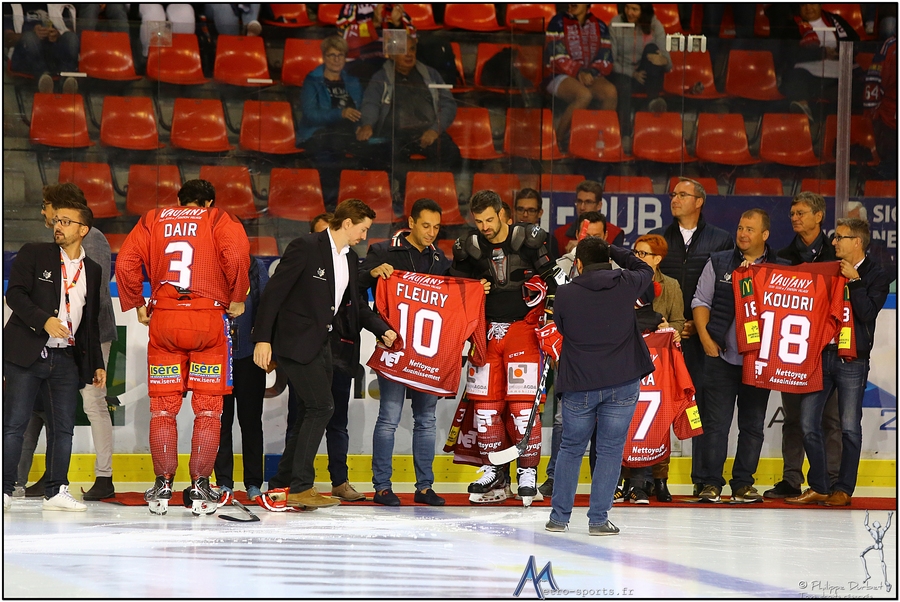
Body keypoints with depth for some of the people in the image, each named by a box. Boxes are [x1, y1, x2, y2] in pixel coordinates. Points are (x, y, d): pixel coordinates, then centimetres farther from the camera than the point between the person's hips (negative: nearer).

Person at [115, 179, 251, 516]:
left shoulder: (153, 220, 13)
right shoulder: (219, 220, 6)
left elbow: (126, 263, 1)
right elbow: (236, 256, -12)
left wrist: (135, 305, 12)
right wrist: (236, 299, 1)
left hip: (163, 320, 2)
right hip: (209, 319, -2)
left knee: (163, 407, 8)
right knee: (208, 409, 5)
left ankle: (163, 487, 6)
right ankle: (200, 488, 2)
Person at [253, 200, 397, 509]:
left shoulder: (350, 259, 11)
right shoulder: (306, 248, -14)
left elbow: (354, 304, 20)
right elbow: (273, 292, -16)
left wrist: (383, 329, 5)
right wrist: (262, 339, -21)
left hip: (321, 344, 9)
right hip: (295, 342, -9)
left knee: (311, 413, 9)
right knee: (321, 406, -13)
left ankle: (281, 483, 17)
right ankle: (301, 487, -7)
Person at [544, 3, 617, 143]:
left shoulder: (599, 26, 13)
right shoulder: (558, 22, 3)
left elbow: (605, 60, 6)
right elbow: (556, 57, -7)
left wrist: (591, 73, -14)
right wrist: (578, 73, -18)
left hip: (590, 76, 4)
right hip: (561, 77, -4)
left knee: (610, 91, -29)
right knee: (584, 95, -36)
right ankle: (559, 137, -23)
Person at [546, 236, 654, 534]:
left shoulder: (565, 293, -7)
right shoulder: (625, 284, -4)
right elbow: (645, 271, 18)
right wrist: (614, 251, 21)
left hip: (579, 386, 0)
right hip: (622, 383, 0)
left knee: (571, 448, 14)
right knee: (610, 449, 6)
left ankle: (559, 516, 16)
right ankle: (598, 518, 2)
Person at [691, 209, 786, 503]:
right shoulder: (719, 263, 9)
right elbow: (701, 300, 9)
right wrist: (705, 337, -1)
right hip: (721, 356, 0)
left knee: (753, 424, 5)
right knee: (716, 421, -4)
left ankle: (743, 483, 13)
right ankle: (710, 483, 1)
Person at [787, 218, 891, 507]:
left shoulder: (877, 276, 1)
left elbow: (867, 313, -12)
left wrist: (853, 281, -11)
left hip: (852, 360, -4)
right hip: (820, 353, 4)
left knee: (849, 427, 1)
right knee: (808, 423, 0)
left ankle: (843, 489, 9)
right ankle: (818, 487, 9)